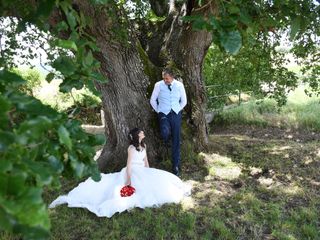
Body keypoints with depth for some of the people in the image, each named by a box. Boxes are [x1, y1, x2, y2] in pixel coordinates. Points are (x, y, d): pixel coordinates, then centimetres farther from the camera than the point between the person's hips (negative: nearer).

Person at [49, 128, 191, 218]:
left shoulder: (143, 145, 10)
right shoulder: (131, 148, -17)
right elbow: (129, 165, -23)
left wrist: (149, 173, 11)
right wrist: (128, 179, -32)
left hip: (142, 172, 8)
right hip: (132, 173, -8)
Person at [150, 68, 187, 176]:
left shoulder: (179, 85, 0)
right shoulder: (158, 85, -4)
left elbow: (184, 101, 11)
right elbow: (152, 100, 5)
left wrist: (177, 110, 5)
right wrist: (158, 111, 2)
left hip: (176, 114, 2)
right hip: (163, 114, -1)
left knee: (176, 140, 1)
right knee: (165, 132, -30)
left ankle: (176, 166, 13)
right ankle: (167, 141, 12)